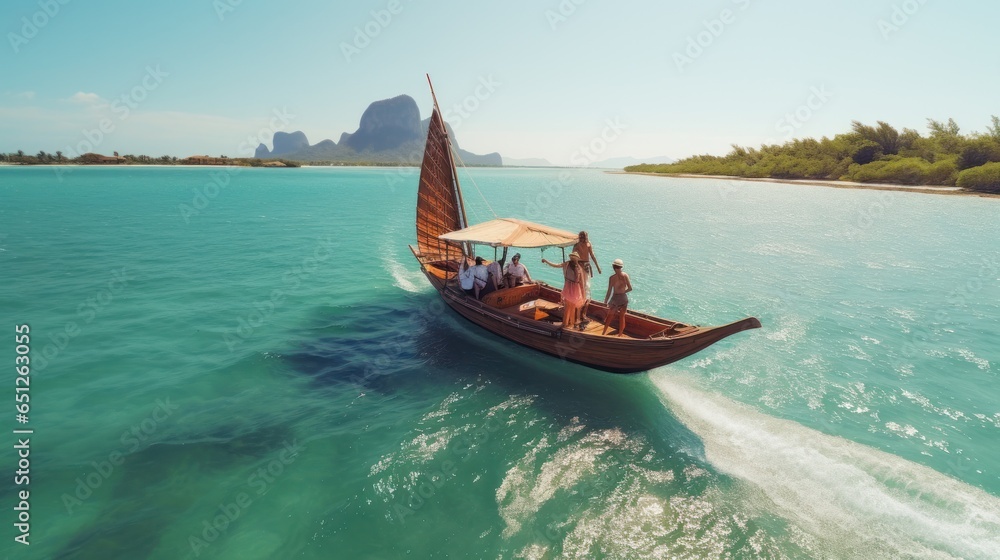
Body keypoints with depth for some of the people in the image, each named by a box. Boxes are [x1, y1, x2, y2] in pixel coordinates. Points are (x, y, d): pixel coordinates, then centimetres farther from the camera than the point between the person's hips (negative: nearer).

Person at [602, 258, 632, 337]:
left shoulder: (612, 278, -16)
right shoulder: (625, 276, -9)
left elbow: (609, 292, -14)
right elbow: (630, 288, -7)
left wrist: (605, 302, -5)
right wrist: (623, 291, 10)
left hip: (615, 298, -2)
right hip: (624, 298, 2)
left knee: (610, 315, 17)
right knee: (622, 317, 16)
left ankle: (604, 332, 23)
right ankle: (620, 334, 24)